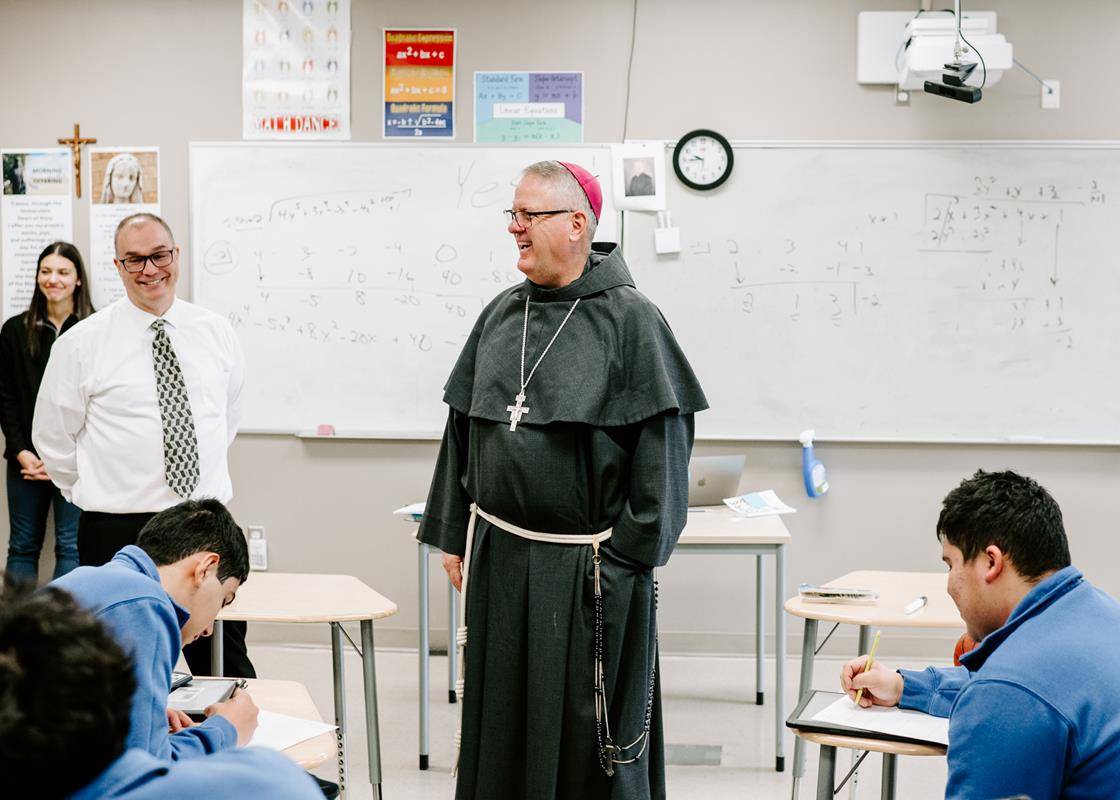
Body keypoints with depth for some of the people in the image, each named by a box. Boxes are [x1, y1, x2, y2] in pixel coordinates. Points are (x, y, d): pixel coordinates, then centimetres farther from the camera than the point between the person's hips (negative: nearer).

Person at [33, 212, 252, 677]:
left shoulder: (216, 333, 6)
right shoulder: (82, 343, -5)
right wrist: (100, 495, 8)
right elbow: (52, 436, 4)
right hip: (118, 533, -3)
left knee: (227, 667, 6)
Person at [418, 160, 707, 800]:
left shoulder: (630, 319, -8)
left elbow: (662, 447, -10)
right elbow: (465, 430, 14)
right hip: (499, 560, 5)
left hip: (587, 570, -5)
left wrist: (626, 555, -12)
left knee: (590, 733, 3)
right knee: (502, 722, 12)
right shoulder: (501, 316, 9)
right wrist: (455, 537, 11)